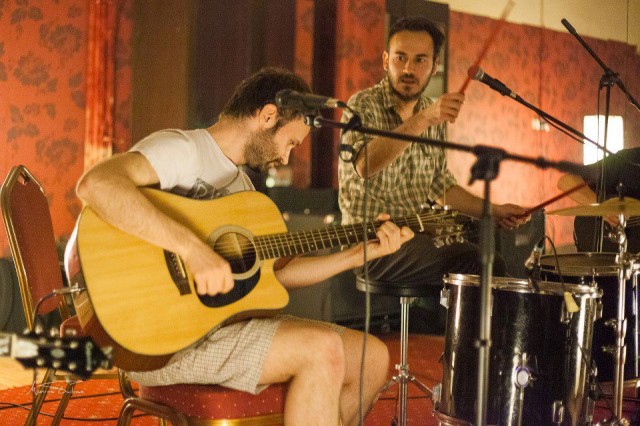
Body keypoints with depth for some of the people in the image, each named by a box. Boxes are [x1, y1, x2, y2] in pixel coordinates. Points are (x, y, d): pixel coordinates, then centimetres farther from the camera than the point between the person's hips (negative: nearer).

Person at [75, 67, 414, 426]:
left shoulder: (241, 184, 20)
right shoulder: (182, 149, -10)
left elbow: (277, 271, 19)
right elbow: (96, 184, -29)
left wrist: (359, 255, 12)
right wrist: (192, 248, -33)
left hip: (223, 322, 9)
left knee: (372, 357, 3)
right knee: (322, 349, -24)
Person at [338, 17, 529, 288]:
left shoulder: (434, 118, 12)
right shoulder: (364, 105, -10)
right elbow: (364, 166, -30)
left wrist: (493, 210, 9)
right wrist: (422, 120, -39)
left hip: (418, 238, 8)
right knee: (480, 264, -26)